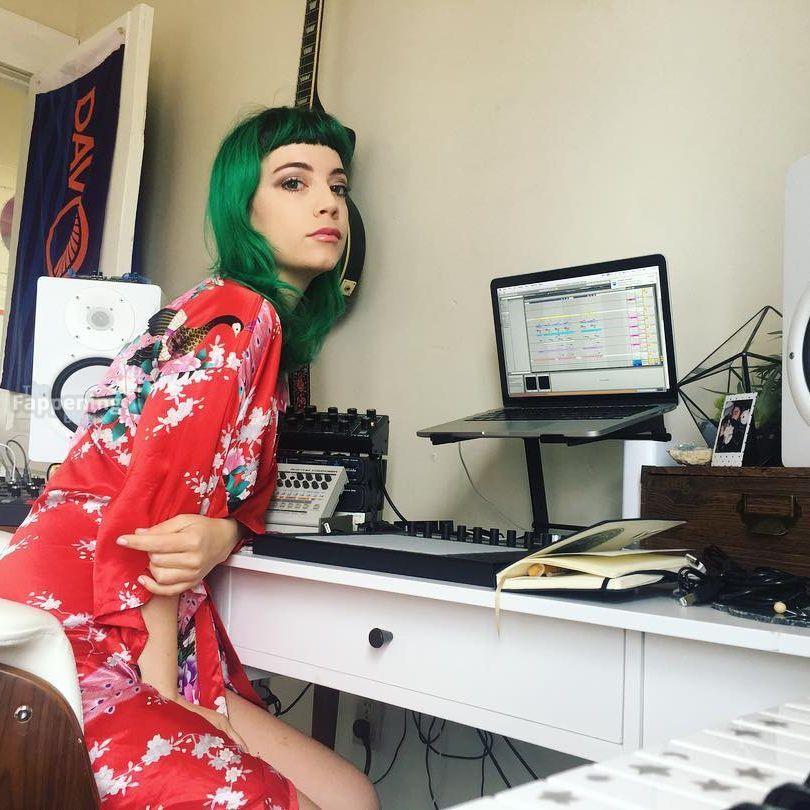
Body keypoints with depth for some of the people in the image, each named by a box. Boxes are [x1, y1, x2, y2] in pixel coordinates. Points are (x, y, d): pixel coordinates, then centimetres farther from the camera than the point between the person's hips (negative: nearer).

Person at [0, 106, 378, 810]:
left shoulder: (277, 332, 15)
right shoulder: (238, 318, -14)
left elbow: (243, 495, 9)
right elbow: (153, 504, -18)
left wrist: (222, 536, -15)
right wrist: (163, 680, -10)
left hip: (153, 647, 9)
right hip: (80, 633, -9)